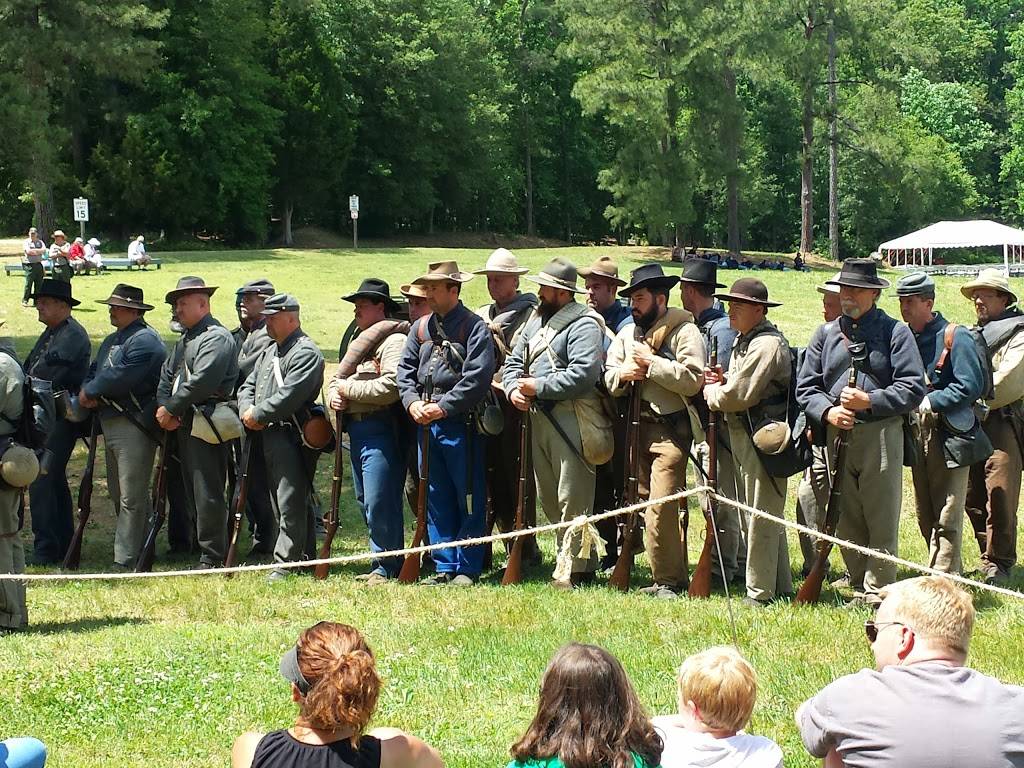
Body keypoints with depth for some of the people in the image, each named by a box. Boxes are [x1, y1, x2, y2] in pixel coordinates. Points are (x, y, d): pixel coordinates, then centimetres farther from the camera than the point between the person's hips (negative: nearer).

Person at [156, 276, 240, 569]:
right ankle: (199, 545, 21)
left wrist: (170, 408, -15)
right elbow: (167, 375, 16)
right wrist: (163, 406, -3)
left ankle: (212, 557, -5)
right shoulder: (185, 340, 21)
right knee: (191, 491, 13)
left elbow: (200, 382, -21)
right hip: (183, 424, 10)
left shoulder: (217, 337, -11)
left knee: (207, 493, -8)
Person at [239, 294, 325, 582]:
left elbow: (289, 396, -21)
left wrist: (257, 414, -12)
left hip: (291, 437, -10)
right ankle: (306, 556, 21)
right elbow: (247, 386, 20)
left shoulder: (306, 352, -11)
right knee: (280, 501, 14)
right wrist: (248, 411, -1)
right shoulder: (269, 352, 21)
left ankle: (286, 563, -8)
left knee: (291, 503, -9)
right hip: (268, 436, 10)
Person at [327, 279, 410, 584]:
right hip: (356, 430, 11)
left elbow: (391, 386, -24)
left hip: (380, 430, -11)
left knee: (380, 502, -10)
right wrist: (334, 395, 3)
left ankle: (386, 567, -3)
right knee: (365, 502, 14)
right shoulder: (359, 341, 22)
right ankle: (384, 562, 21)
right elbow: (337, 379, 27)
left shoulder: (393, 341, -11)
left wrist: (349, 388, -13)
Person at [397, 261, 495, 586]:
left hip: (459, 423, -7)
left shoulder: (474, 326, -7)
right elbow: (405, 369, 14)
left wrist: (442, 407, -17)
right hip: (425, 424, 7)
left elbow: (477, 377, -15)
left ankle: (468, 568, 6)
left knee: (468, 499, 0)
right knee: (436, 499, 10)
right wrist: (412, 402, -4)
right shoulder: (420, 327, 13)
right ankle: (445, 567, 16)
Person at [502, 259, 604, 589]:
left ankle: (572, 569, -3)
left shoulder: (583, 324, -10)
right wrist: (514, 387, 1)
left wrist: (539, 386, -16)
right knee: (548, 497, 14)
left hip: (570, 417, -10)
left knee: (572, 499, -7)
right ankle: (584, 557, 25)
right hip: (538, 416, 10)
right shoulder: (536, 320, 19)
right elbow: (515, 361, 22)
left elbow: (583, 373, -21)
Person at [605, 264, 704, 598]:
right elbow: (609, 379, 14)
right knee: (650, 501, 10)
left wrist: (651, 364, -16)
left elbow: (693, 379, -18)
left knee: (660, 507, -13)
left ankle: (667, 579, -5)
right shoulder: (627, 333, 16)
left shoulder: (684, 331, -6)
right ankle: (675, 575, 18)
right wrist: (622, 374, -8)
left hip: (671, 430, -7)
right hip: (638, 429, 8)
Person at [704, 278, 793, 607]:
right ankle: (781, 586, 23)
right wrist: (723, 381, 2)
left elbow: (739, 395, -22)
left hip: (763, 437, -10)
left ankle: (760, 592, 1)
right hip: (742, 437, 10)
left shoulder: (767, 344, -17)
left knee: (761, 516, -4)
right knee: (765, 516, 15)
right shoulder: (743, 340, 15)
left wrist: (711, 392, -3)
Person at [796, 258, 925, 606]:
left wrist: (870, 401, -14)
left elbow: (914, 388, -4)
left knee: (881, 522, -4)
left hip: (880, 436, -4)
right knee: (846, 522, 8)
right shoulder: (825, 334, 14)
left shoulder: (895, 333, 3)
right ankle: (859, 589, 16)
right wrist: (827, 411, -7)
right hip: (836, 436, 4)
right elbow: (805, 386, 12)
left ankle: (877, 593, 1)